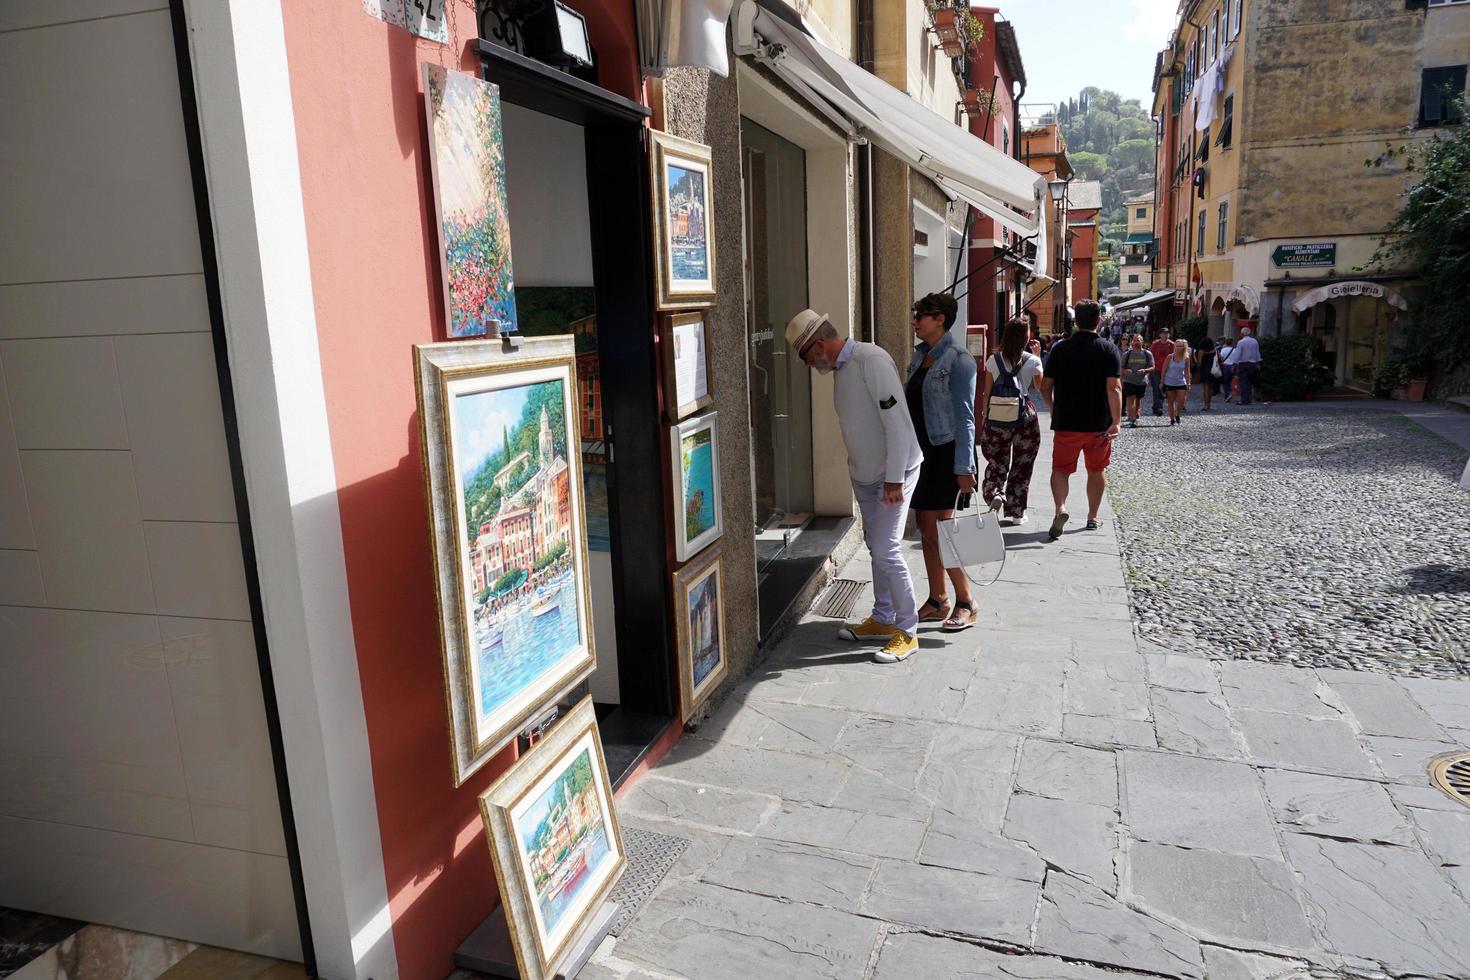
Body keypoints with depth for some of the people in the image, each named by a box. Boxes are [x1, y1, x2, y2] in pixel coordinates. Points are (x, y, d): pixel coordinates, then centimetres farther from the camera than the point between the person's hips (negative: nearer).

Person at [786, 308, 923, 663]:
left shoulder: (871, 361, -20)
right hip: (864, 475, 9)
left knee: (886, 550, -10)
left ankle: (907, 632, 2)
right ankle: (883, 619, 29)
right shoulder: (841, 368, 9)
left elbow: (897, 421, -24)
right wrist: (856, 469, 17)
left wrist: (894, 478, -24)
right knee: (876, 546, 15)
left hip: (893, 474, -9)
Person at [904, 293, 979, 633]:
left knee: (940, 531, -7)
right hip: (921, 452, 8)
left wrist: (963, 467, -17)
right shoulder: (918, 357, 12)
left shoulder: (958, 360, -10)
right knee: (925, 528, 9)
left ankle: (965, 602, 7)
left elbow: (965, 417, -14)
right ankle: (937, 600, 20)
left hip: (946, 453, -8)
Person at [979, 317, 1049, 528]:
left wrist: (984, 416, 6)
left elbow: (986, 392, 0)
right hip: (1025, 419, -1)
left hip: (996, 418, 1)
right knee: (1022, 466, 10)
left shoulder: (994, 360, -2)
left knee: (996, 462, 15)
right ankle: (1016, 512, 15)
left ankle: (995, 493, -12)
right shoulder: (1032, 361, -5)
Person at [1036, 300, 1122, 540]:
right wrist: (1116, 421, -17)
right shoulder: (1109, 350, -5)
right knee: (1097, 470, 16)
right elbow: (1114, 387, -15)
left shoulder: (1060, 349, 0)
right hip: (1099, 424, 0)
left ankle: (1060, 508, -19)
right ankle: (1092, 517, 24)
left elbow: (1045, 387, 2)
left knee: (1061, 468, 5)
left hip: (1066, 422, 0)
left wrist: (1055, 409, 19)